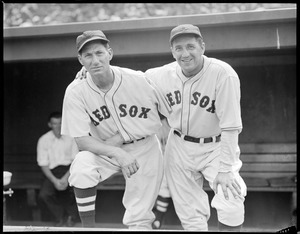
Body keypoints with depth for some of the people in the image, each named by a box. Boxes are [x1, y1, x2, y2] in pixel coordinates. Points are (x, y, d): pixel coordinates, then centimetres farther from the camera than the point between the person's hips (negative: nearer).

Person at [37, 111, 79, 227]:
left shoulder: (71, 138, 3)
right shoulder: (43, 140, 4)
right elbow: (43, 164, 1)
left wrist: (66, 178, -16)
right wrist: (54, 180, -15)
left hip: (70, 170, 0)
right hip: (53, 172, 1)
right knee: (43, 195, -28)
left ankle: (72, 217, 1)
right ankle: (60, 218, 1)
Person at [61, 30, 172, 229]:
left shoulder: (138, 80, -19)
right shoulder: (76, 92, -17)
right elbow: (82, 140, -18)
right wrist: (118, 153, -31)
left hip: (144, 149, 0)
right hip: (104, 152, 0)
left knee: (139, 220, -2)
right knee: (81, 167, -31)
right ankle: (88, 228, -19)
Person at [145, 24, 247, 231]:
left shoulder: (223, 74, -24)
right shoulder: (162, 76, -9)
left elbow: (230, 126, -24)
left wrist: (224, 169, -26)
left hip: (216, 146, -4)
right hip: (179, 148, 4)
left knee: (231, 207, -22)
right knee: (190, 212, 8)